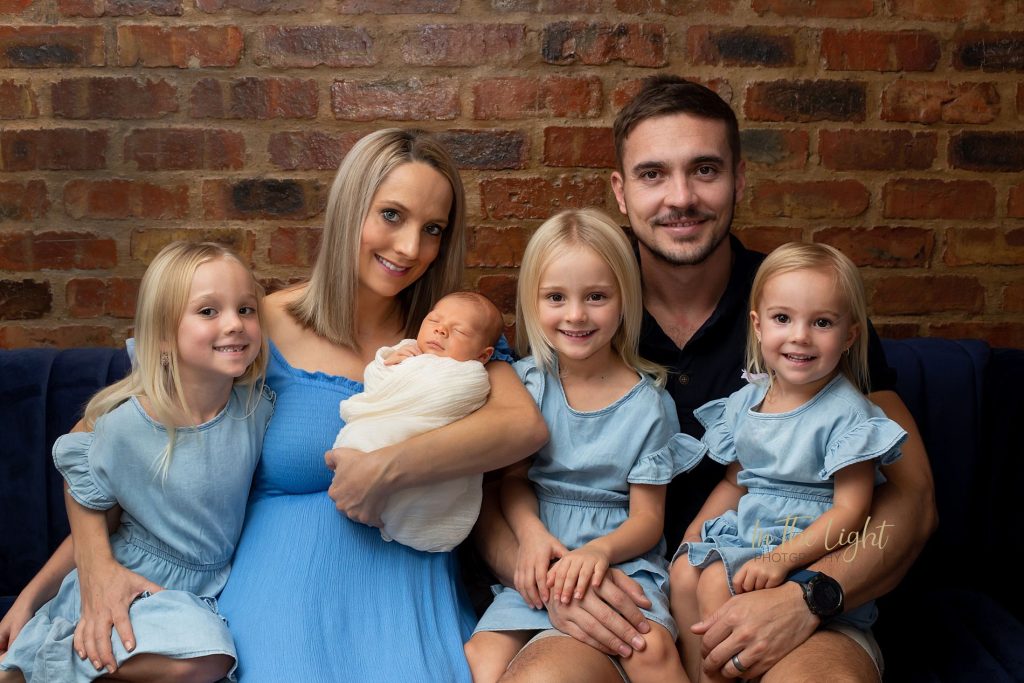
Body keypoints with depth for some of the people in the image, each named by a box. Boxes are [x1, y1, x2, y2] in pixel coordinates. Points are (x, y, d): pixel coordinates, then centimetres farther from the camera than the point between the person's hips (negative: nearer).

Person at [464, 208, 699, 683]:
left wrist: (599, 551, -22)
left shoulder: (647, 404, -3)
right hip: (540, 561, 2)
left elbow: (647, 519, -2)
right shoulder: (527, 381, 3)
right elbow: (512, 479, 5)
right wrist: (532, 534, -16)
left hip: (621, 559, -1)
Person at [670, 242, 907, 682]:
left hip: (811, 544, -7)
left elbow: (850, 509, -18)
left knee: (718, 583, -23)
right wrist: (693, 534, 3)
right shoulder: (746, 402, 6)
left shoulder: (848, 414, -14)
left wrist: (782, 559, -27)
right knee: (684, 571, -13)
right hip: (747, 530, 7)